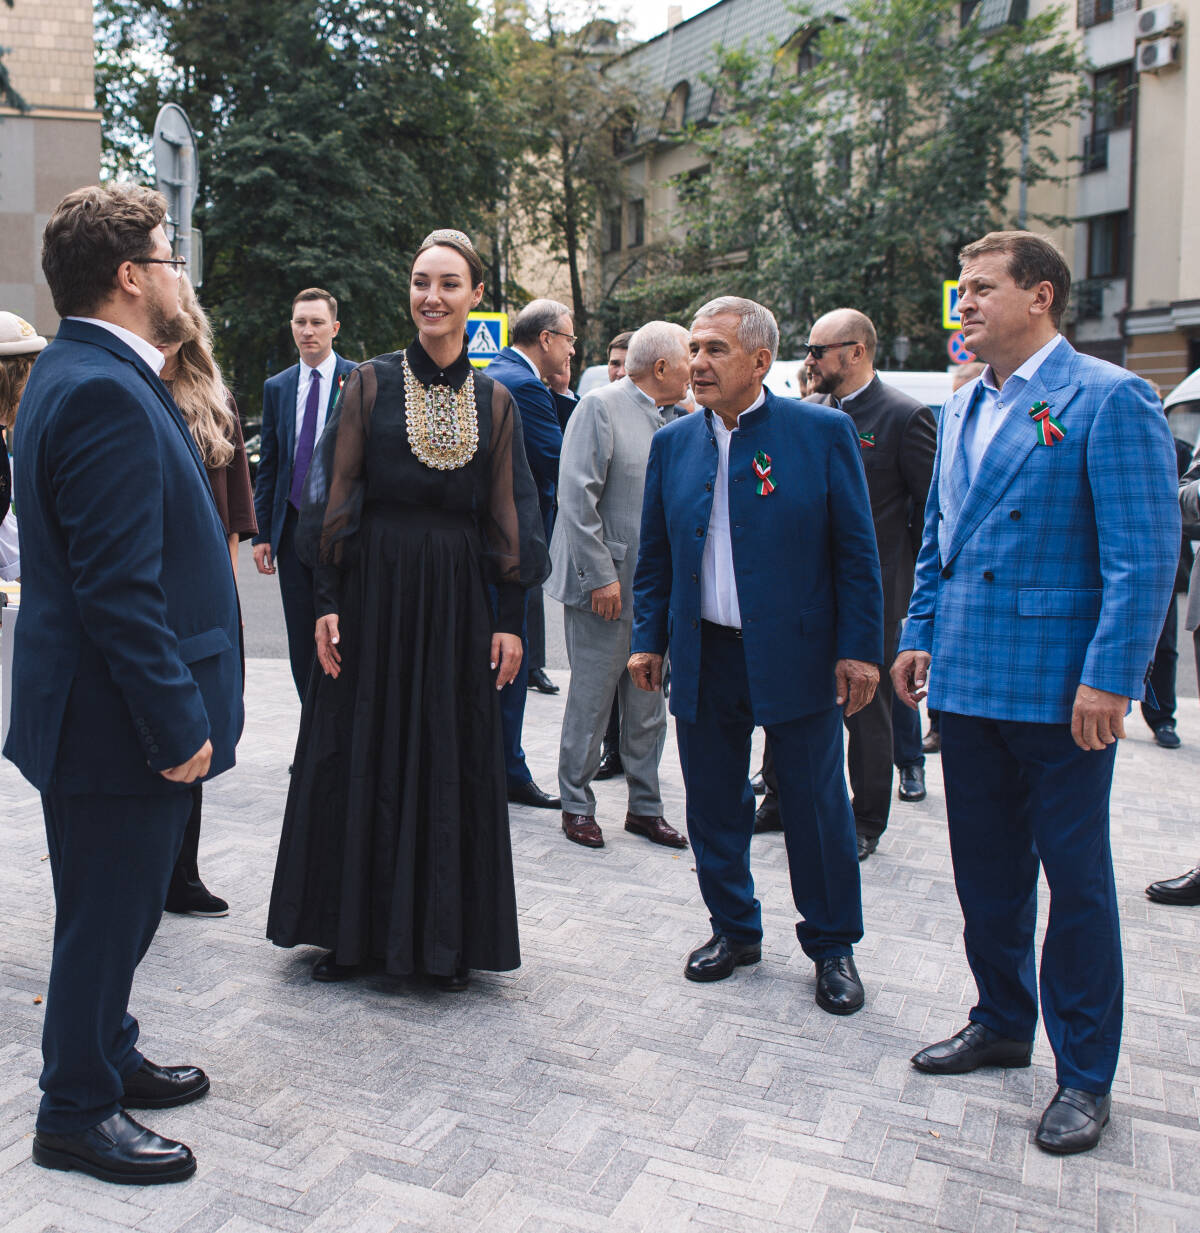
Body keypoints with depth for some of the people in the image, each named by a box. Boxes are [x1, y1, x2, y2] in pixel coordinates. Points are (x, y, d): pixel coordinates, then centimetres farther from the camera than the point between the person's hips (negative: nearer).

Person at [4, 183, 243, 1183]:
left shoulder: (81, 373, 12)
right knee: (109, 916, 6)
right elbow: (120, 587, -26)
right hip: (118, 720, -10)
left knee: (114, 910, 23)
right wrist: (178, 723, -21)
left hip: (107, 712, 10)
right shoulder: (106, 392, -22)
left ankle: (108, 1057, 41)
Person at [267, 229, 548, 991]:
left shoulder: (495, 401, 6)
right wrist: (328, 603, -6)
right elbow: (337, 495, 0)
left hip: (457, 599, 1)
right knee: (360, 754, 5)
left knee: (453, 763, 6)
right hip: (374, 591, -1)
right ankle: (354, 929, 22)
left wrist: (510, 618, 1)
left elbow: (507, 516, 6)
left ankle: (445, 938, 20)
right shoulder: (371, 384, 2)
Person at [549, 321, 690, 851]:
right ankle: (577, 805, 18)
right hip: (605, 587, -7)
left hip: (653, 589, 7)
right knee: (590, 703, 3)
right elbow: (577, 497, -15)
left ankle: (645, 807, 23)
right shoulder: (601, 407, -9)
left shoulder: (668, 420, 13)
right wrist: (601, 576, -19)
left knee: (649, 707, 12)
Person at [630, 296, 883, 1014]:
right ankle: (735, 929, 32)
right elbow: (655, 554, 12)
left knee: (817, 807, 7)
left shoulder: (824, 432, -4)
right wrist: (649, 639, 8)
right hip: (704, 658, 4)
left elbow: (856, 550, -4)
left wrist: (859, 648, -8)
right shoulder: (673, 443, 7)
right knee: (714, 805, 12)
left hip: (797, 656, -3)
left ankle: (833, 947, 25)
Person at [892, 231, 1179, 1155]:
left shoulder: (1110, 399, -10)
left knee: (1076, 878, 5)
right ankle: (1002, 1023, 35)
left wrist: (1109, 678, -20)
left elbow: (1146, 553, -15)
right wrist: (920, 635, 12)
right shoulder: (962, 410, 14)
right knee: (986, 870, 17)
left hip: (1058, 688, -7)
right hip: (968, 680, 7)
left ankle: (1084, 1075, 21)